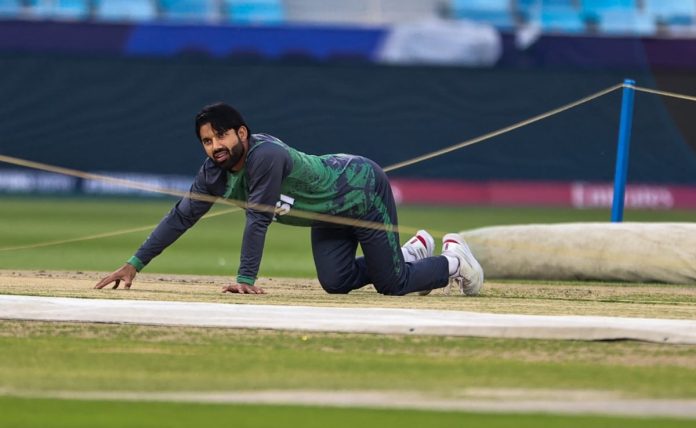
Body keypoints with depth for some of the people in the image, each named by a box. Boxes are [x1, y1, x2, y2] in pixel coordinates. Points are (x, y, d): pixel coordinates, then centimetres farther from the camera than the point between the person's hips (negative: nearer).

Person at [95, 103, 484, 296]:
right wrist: (135, 264, -11)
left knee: (392, 284, -6)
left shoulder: (266, 155, -36)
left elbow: (258, 219, -36)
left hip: (364, 188, -8)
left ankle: (453, 260, 25)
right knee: (335, 283, 6)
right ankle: (413, 251, 30)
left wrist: (246, 280, -36)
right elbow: (182, 216, -7)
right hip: (330, 215, 8)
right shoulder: (216, 172, -12)